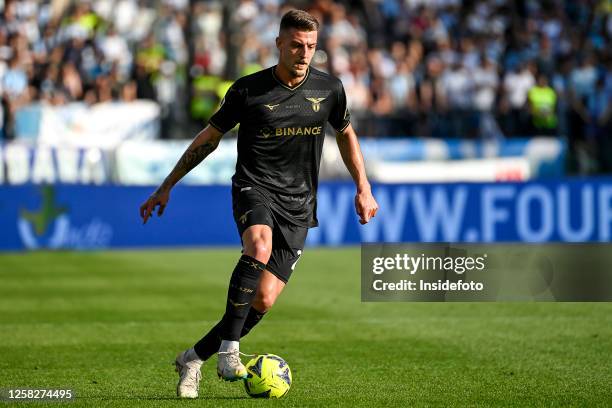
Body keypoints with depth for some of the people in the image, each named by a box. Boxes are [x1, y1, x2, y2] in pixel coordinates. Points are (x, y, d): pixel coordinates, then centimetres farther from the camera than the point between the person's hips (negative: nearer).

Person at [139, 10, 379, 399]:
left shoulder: (329, 89, 3)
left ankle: (193, 358, 10)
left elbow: (346, 133, 21)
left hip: (298, 205, 3)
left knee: (264, 300, -8)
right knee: (259, 247, -37)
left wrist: (364, 188, 15)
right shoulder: (248, 90, -4)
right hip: (255, 187, -3)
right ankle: (229, 348, -31)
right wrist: (167, 187, 7)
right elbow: (209, 138, 6)